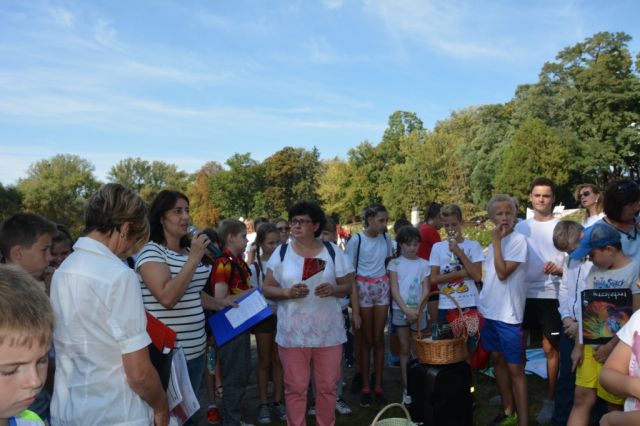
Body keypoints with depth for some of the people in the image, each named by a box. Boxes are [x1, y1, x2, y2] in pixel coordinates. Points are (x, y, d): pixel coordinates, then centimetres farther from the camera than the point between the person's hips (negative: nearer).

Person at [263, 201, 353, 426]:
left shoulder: (333, 251, 1)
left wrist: (333, 289, -16)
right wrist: (287, 292, -17)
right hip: (293, 332, 0)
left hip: (327, 331, 1)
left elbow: (348, 286, 6)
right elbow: (267, 289, 2)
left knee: (327, 386, 11)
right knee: (295, 387, 8)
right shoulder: (281, 253, 1)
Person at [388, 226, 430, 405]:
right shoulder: (395, 263, 1)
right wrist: (406, 310, -13)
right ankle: (406, 388, 11)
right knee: (404, 350, 5)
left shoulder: (423, 264, 4)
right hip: (400, 310, 0)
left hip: (418, 310, 1)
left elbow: (425, 290, 1)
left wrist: (417, 310, -11)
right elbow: (394, 289, -4)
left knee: (416, 350, 5)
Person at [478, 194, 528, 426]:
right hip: (489, 310, 8)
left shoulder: (518, 240, -11)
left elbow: (503, 273, -20)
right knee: (498, 359, 17)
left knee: (515, 368, -4)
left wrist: (496, 242, -16)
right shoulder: (496, 241, 11)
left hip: (508, 313, -8)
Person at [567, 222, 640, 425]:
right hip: (591, 346, 5)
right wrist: (578, 346, 6)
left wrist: (611, 346, -13)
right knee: (582, 399, 5)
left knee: (615, 406, 8)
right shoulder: (595, 270, 8)